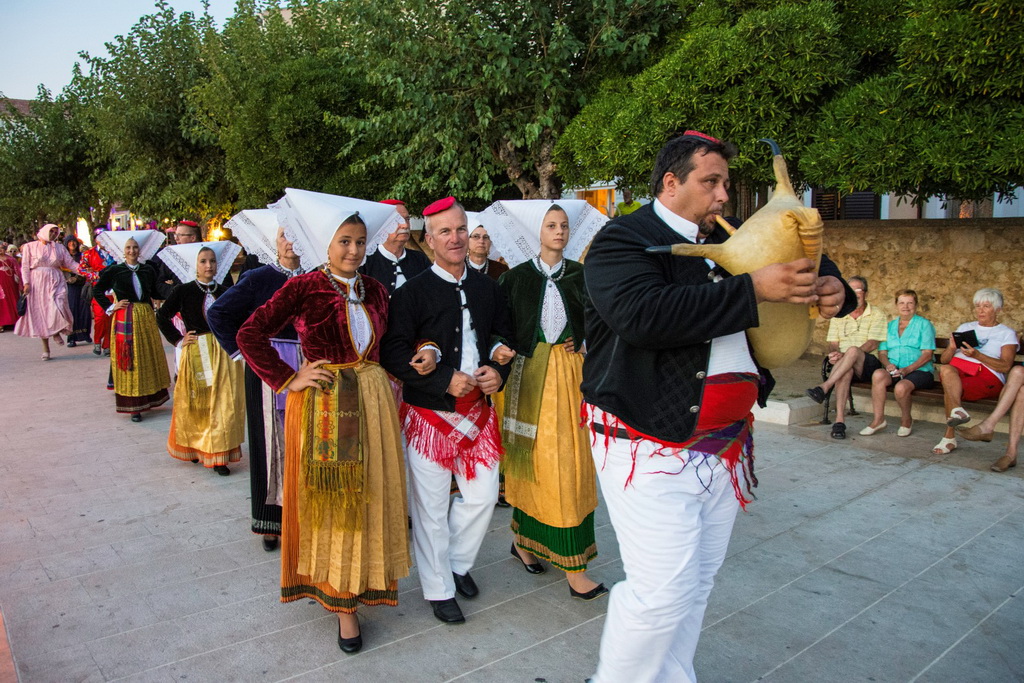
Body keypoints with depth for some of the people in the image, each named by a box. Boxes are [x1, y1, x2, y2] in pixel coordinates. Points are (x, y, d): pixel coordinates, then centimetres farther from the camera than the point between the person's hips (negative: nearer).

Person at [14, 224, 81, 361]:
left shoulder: (60, 247, 13)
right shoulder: (30, 247, 7)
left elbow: (70, 263, 7)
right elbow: (25, 266, 3)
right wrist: (26, 283, -7)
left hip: (56, 282, 1)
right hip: (37, 283, -1)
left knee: (57, 309, -20)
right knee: (40, 313, 1)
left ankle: (56, 332, 12)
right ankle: (45, 348, 8)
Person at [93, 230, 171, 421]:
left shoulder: (148, 270, 7)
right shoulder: (114, 270, -1)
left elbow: (155, 292, 12)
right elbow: (97, 290, 7)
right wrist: (110, 307, -1)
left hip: (146, 317, 3)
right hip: (124, 318, -3)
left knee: (150, 357, 9)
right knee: (129, 360, -1)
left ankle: (150, 397, 23)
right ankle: (133, 406, 2)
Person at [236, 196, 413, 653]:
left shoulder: (375, 290, 7)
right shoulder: (303, 288, -8)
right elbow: (250, 335, -11)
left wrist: (388, 376, 4)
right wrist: (288, 380, -11)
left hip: (373, 403, 5)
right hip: (323, 405, -4)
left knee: (371, 497, 11)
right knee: (331, 500, 4)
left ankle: (363, 584, 29)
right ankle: (341, 600, 16)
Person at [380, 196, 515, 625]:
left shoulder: (487, 288, 8)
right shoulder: (413, 292, -7)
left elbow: (503, 336, 17)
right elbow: (393, 354, -12)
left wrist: (498, 371, -3)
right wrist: (445, 380, -18)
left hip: (477, 411, 5)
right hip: (428, 415, -4)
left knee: (483, 495, 10)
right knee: (431, 505, 4)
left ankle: (458, 562, 36)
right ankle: (439, 589, 23)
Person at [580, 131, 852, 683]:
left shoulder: (724, 244, 14)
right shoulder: (623, 240, -8)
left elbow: (804, 261, 27)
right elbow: (643, 314, -28)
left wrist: (831, 287, 2)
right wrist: (751, 290, -26)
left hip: (723, 447, 8)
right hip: (651, 447, -7)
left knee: (697, 581, 17)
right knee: (663, 590, -7)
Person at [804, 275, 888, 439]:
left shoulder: (877, 315, 5)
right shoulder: (838, 315, 18)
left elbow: (872, 344, -8)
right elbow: (832, 343, 10)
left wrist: (844, 355, -21)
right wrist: (834, 353, -16)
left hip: (870, 364, -2)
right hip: (845, 364, 2)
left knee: (852, 350, -37)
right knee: (846, 369, -36)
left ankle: (824, 387, -41)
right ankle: (840, 421, -43)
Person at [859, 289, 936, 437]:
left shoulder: (924, 324, 7)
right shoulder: (890, 325, 21)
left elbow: (927, 354, -4)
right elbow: (882, 352, 15)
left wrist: (908, 369, -18)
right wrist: (888, 364, -9)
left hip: (919, 371, -3)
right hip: (894, 371, 4)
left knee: (901, 387, -35)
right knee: (878, 374, -31)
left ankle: (906, 420, -4)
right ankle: (878, 419, -24)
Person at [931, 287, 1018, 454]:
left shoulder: (1007, 334, 16)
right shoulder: (965, 328, 26)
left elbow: (1006, 366, -3)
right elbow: (943, 360, 18)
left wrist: (977, 355, -17)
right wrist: (952, 348, -5)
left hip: (988, 377, -3)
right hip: (957, 369, 3)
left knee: (949, 389, -35)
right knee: (946, 370, -37)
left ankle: (949, 437, -34)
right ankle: (957, 410, -49)